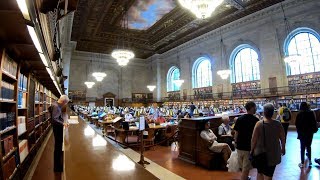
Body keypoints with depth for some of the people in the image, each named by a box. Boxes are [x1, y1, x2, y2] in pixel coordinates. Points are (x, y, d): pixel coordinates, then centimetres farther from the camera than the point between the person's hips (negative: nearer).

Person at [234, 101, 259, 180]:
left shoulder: (239, 118, -1)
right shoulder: (255, 120, -14)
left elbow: (236, 133, 1)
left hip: (240, 146, 5)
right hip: (249, 147, -5)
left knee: (242, 166, 24)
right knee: (246, 168, 5)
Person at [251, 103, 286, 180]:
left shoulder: (259, 124, -16)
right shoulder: (278, 124, -10)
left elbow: (254, 139, -12)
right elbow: (283, 139, 1)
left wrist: (252, 150, 3)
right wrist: (283, 148, 20)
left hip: (260, 153, -1)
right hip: (273, 154, 2)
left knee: (260, 173, 20)